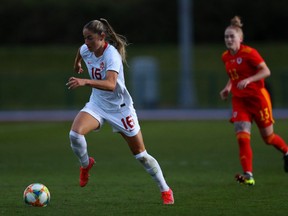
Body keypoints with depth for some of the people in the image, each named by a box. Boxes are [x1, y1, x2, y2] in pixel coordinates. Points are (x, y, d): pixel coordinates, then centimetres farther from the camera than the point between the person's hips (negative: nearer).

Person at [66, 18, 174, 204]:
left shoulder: (112, 55, -29)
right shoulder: (86, 50, -8)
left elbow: (111, 84, -45)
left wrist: (85, 82, -58)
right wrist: (77, 64, 39)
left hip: (119, 107, -5)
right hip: (97, 104, 5)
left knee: (141, 155, 4)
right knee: (75, 133, -24)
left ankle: (165, 190, 23)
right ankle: (85, 164, 7)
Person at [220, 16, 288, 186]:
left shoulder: (249, 53, -15)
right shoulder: (226, 57, 6)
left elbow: (266, 71, -20)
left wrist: (248, 80, -30)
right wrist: (228, 88, 4)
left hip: (258, 97, -5)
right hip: (239, 100, 5)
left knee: (268, 137, 8)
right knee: (242, 138, -12)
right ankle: (248, 175, -14)